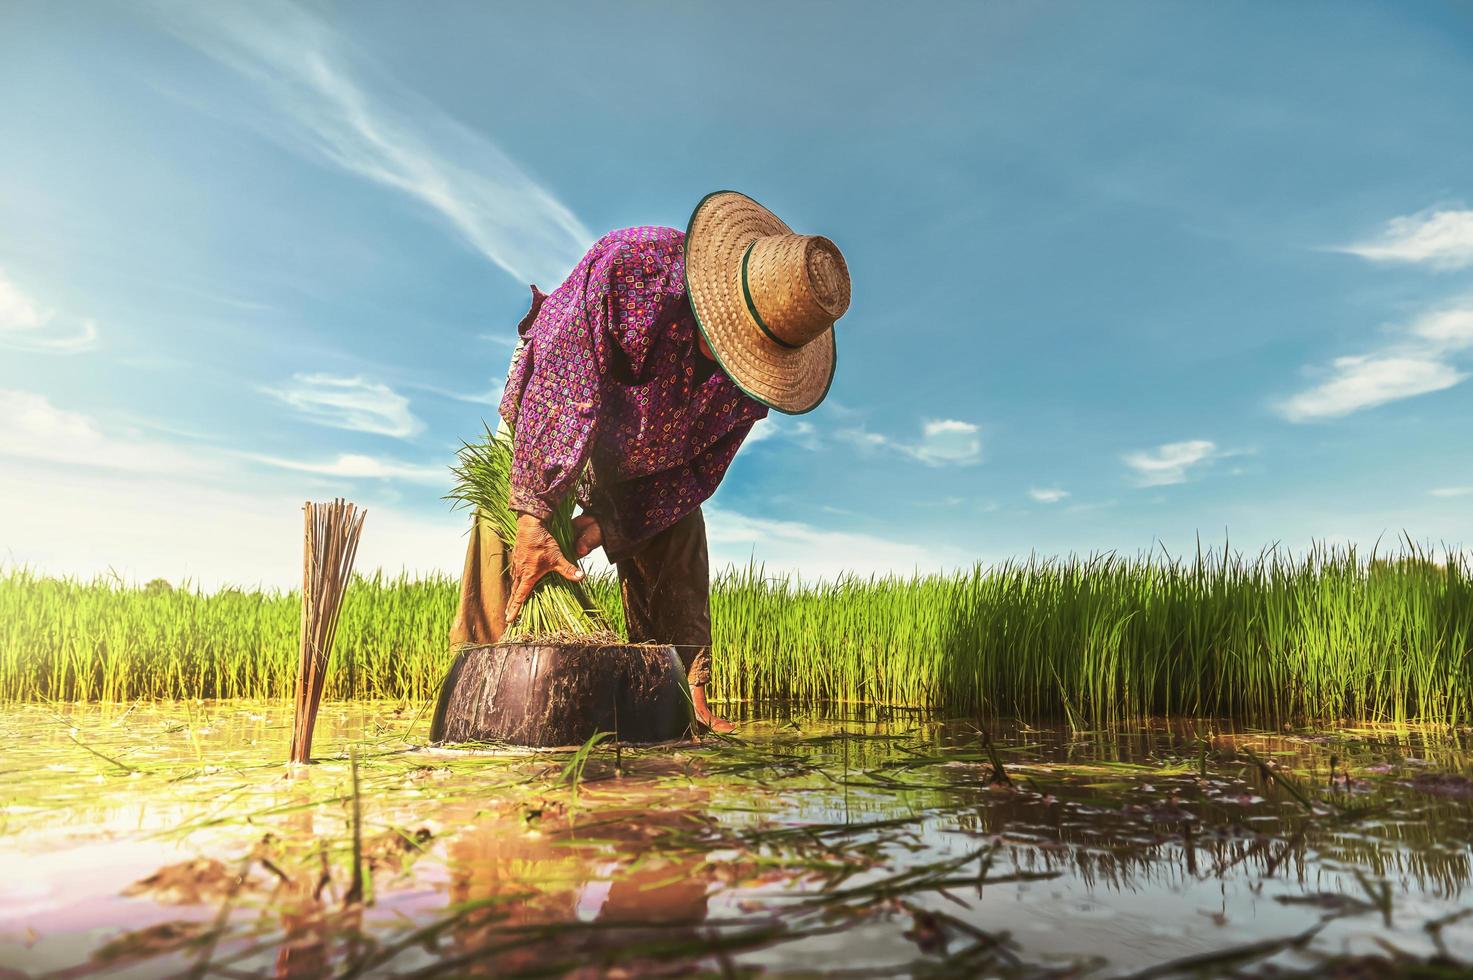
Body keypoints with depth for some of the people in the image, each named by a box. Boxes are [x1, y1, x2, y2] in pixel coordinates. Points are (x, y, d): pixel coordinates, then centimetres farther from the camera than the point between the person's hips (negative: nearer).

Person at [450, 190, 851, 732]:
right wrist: (532, 519, -41)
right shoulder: (628, 264, -39)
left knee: (677, 556, -2)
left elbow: (701, 467, -17)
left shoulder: (761, 357, -24)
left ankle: (687, 700, 10)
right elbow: (557, 384, -38)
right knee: (503, 533, -14)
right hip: (555, 409, -3)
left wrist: (607, 525, -25)